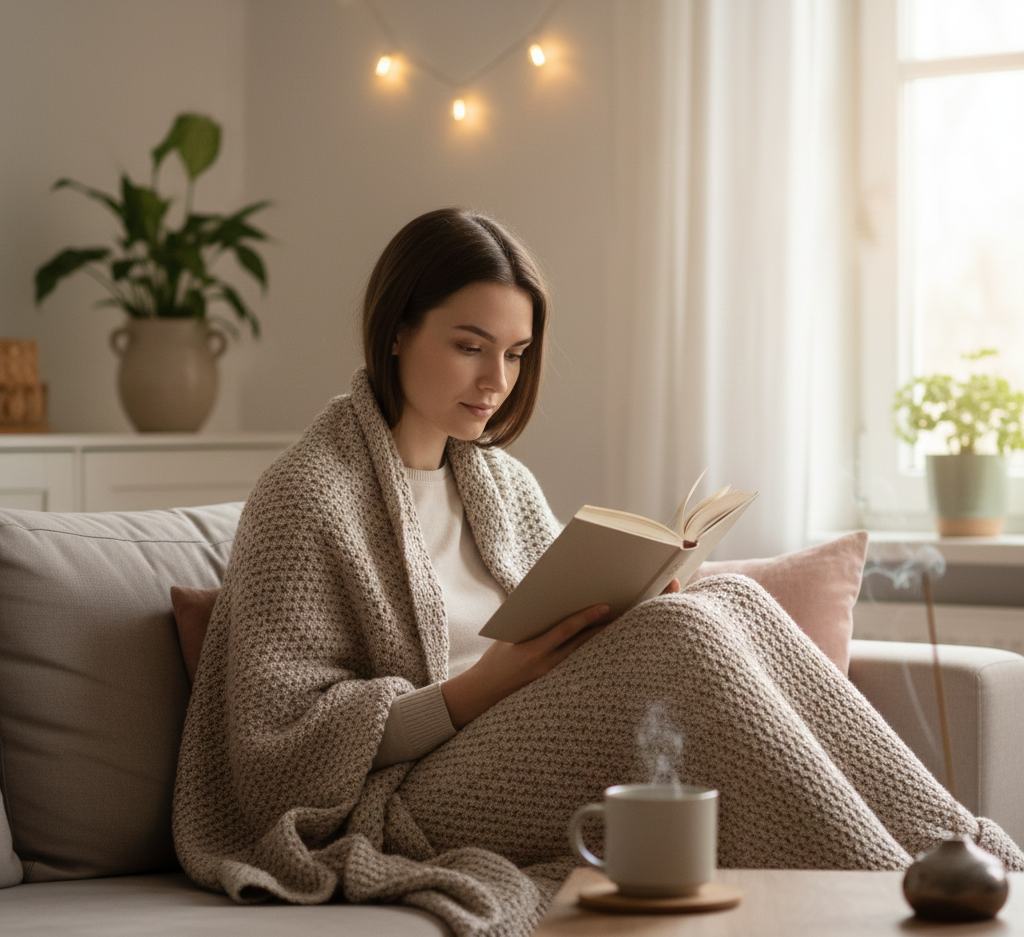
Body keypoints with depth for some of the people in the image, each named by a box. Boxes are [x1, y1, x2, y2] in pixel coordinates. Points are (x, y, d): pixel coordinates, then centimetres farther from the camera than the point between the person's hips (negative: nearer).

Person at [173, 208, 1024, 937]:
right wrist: (485, 685, -19)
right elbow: (284, 743, -13)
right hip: (412, 808, -7)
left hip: (538, 773, 7)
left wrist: (624, 609, -5)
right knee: (683, 633, -27)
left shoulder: (505, 483, 16)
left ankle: (953, 849, -21)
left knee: (728, 601, -17)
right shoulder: (305, 499, -8)